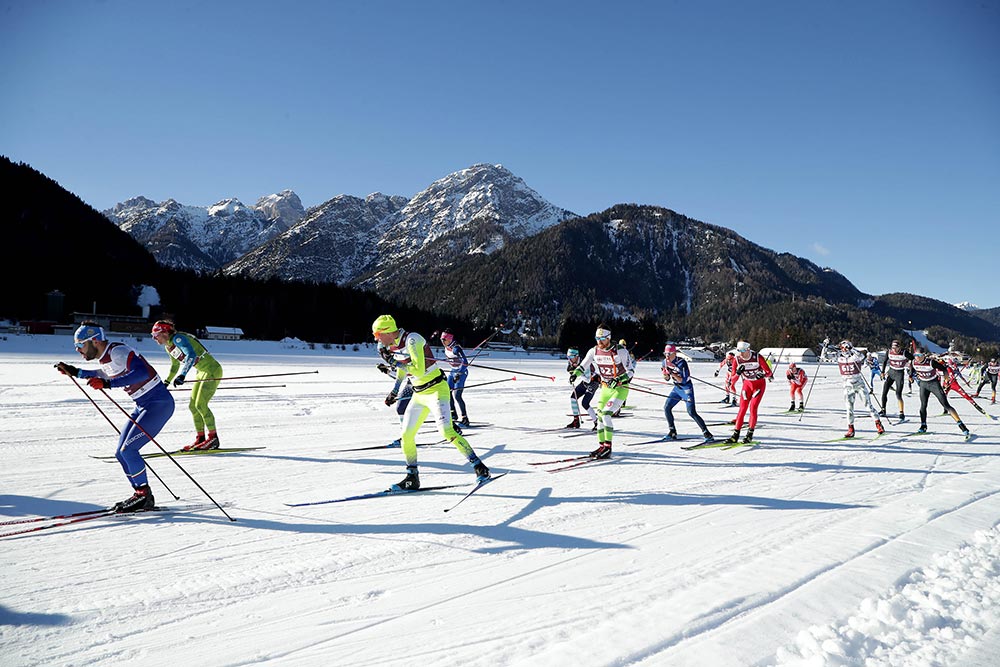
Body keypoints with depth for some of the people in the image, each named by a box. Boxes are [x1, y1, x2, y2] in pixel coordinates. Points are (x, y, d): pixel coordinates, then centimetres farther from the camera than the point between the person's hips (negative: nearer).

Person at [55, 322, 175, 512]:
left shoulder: (118, 351, -18)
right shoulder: (104, 359, 10)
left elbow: (142, 372, -33)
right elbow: (102, 374, 36)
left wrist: (107, 383, -37)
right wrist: (74, 372, 28)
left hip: (159, 403, -10)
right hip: (143, 406, 10)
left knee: (128, 449, -14)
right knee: (121, 453, 8)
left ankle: (144, 495, -1)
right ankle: (141, 495, 15)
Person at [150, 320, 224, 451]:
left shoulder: (178, 338, -19)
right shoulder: (168, 346, 10)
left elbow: (191, 355, -35)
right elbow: (175, 365, 25)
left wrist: (182, 375, -43)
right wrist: (166, 382, 27)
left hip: (212, 370, -10)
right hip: (201, 372, 10)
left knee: (200, 404, -14)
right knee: (192, 406, 6)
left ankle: (213, 438, -7)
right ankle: (200, 438, 14)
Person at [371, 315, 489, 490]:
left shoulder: (412, 340, -21)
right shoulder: (393, 346, 7)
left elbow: (419, 370, -29)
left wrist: (397, 363, -16)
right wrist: (394, 392, 31)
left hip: (436, 390, -9)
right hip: (419, 394, 9)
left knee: (446, 431, -19)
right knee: (406, 436, 6)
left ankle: (479, 467, -11)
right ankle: (412, 477, 20)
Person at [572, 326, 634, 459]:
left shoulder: (620, 351, -19)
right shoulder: (594, 351, -4)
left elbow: (631, 370, -17)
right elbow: (582, 366, 4)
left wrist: (618, 379, -33)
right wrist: (575, 373, -17)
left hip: (620, 388, -6)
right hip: (605, 388, 6)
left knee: (605, 414, -20)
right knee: (600, 416, 7)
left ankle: (608, 448, -13)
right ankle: (601, 446, 19)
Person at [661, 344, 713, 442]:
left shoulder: (681, 363, -24)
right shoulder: (665, 362, -3)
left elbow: (683, 380, -26)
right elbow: (667, 378, 8)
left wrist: (672, 373, -34)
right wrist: (665, 374, -14)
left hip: (687, 388, -7)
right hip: (677, 388, 7)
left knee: (691, 412, -14)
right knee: (666, 408, 1)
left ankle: (706, 433, -5)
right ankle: (672, 432, 14)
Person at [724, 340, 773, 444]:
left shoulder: (757, 358, -20)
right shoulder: (737, 359, -12)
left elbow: (768, 371, -15)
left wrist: (767, 375, -37)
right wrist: (738, 372, -28)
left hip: (759, 384, -3)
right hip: (747, 384, 3)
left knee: (753, 407, -13)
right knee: (742, 408, -4)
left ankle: (750, 434, -6)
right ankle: (736, 434, -1)